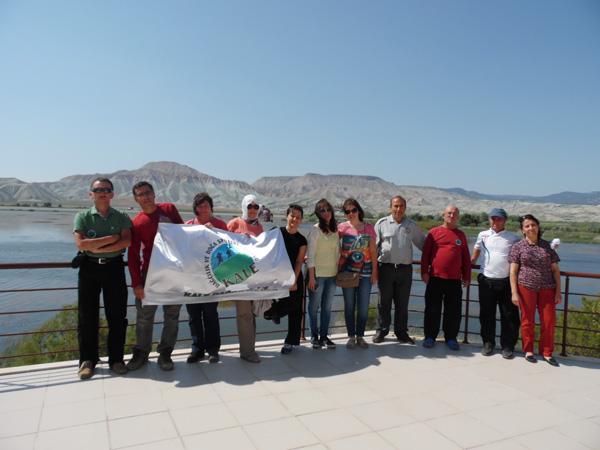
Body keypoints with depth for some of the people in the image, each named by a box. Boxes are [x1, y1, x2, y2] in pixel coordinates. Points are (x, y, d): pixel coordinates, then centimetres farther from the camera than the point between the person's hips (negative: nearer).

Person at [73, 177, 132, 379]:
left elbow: (126, 242, -12)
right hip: (89, 267, 0)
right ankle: (87, 360, 16)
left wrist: (97, 248, -14)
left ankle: (116, 359, 15)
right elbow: (81, 244, -12)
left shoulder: (122, 218, 5)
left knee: (117, 315, 3)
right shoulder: (82, 217, 3)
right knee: (87, 316, 4)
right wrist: (112, 237, -13)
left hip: (114, 267, 0)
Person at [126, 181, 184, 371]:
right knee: (144, 315, 5)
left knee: (172, 314, 6)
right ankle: (141, 353, 20)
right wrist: (136, 282, -8)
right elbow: (133, 255, -2)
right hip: (149, 273, -1)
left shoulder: (169, 209, 3)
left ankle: (165, 353, 17)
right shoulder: (136, 223, -1)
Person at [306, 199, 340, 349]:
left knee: (327, 307, 10)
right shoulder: (315, 230, -8)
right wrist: (311, 276, -14)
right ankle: (314, 336, 18)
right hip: (318, 274, -5)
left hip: (332, 274, 5)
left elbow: (338, 252, 14)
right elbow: (311, 254, -10)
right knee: (314, 306, 5)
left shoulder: (335, 230, 8)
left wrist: (339, 272, 9)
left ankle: (324, 336, 21)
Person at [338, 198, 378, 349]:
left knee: (363, 306, 5)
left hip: (365, 271, 1)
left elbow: (373, 251, 4)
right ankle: (351, 336, 18)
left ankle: (360, 336, 19)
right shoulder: (342, 227, -1)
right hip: (347, 271, -1)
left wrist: (374, 271, 1)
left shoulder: (369, 228, 2)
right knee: (349, 305, 7)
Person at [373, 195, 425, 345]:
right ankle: (381, 331, 19)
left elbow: (423, 243, 18)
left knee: (402, 303, 9)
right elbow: (374, 245, 3)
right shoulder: (382, 223, 3)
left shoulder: (412, 226, 9)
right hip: (386, 268, -1)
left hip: (405, 269, 2)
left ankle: (401, 332, 21)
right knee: (384, 302, 6)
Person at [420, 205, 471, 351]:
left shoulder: (461, 235, 12)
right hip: (435, 278, -2)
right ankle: (430, 337, 15)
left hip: (455, 280, 2)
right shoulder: (434, 232, 5)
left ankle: (451, 338, 19)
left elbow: (466, 258, 14)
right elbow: (425, 254, 3)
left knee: (453, 311, 6)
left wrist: (467, 277, 12)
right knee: (432, 309, 4)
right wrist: (424, 272, -3)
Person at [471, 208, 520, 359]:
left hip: (506, 281, -1)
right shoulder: (483, 235, 7)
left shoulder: (513, 238, 3)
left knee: (509, 315, 3)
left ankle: (508, 346, 16)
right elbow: (475, 254, 19)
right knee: (486, 314, 8)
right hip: (486, 281, 1)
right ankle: (488, 343, 22)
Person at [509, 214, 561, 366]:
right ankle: (528, 350, 21)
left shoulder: (547, 246, 8)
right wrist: (514, 293, -7)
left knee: (549, 321, 3)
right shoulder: (518, 247, 1)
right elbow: (513, 271, -1)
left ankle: (547, 352, 19)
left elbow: (555, 270, 10)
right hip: (526, 287, -2)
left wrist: (558, 291, 3)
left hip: (547, 288, 2)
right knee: (527, 320, 5)